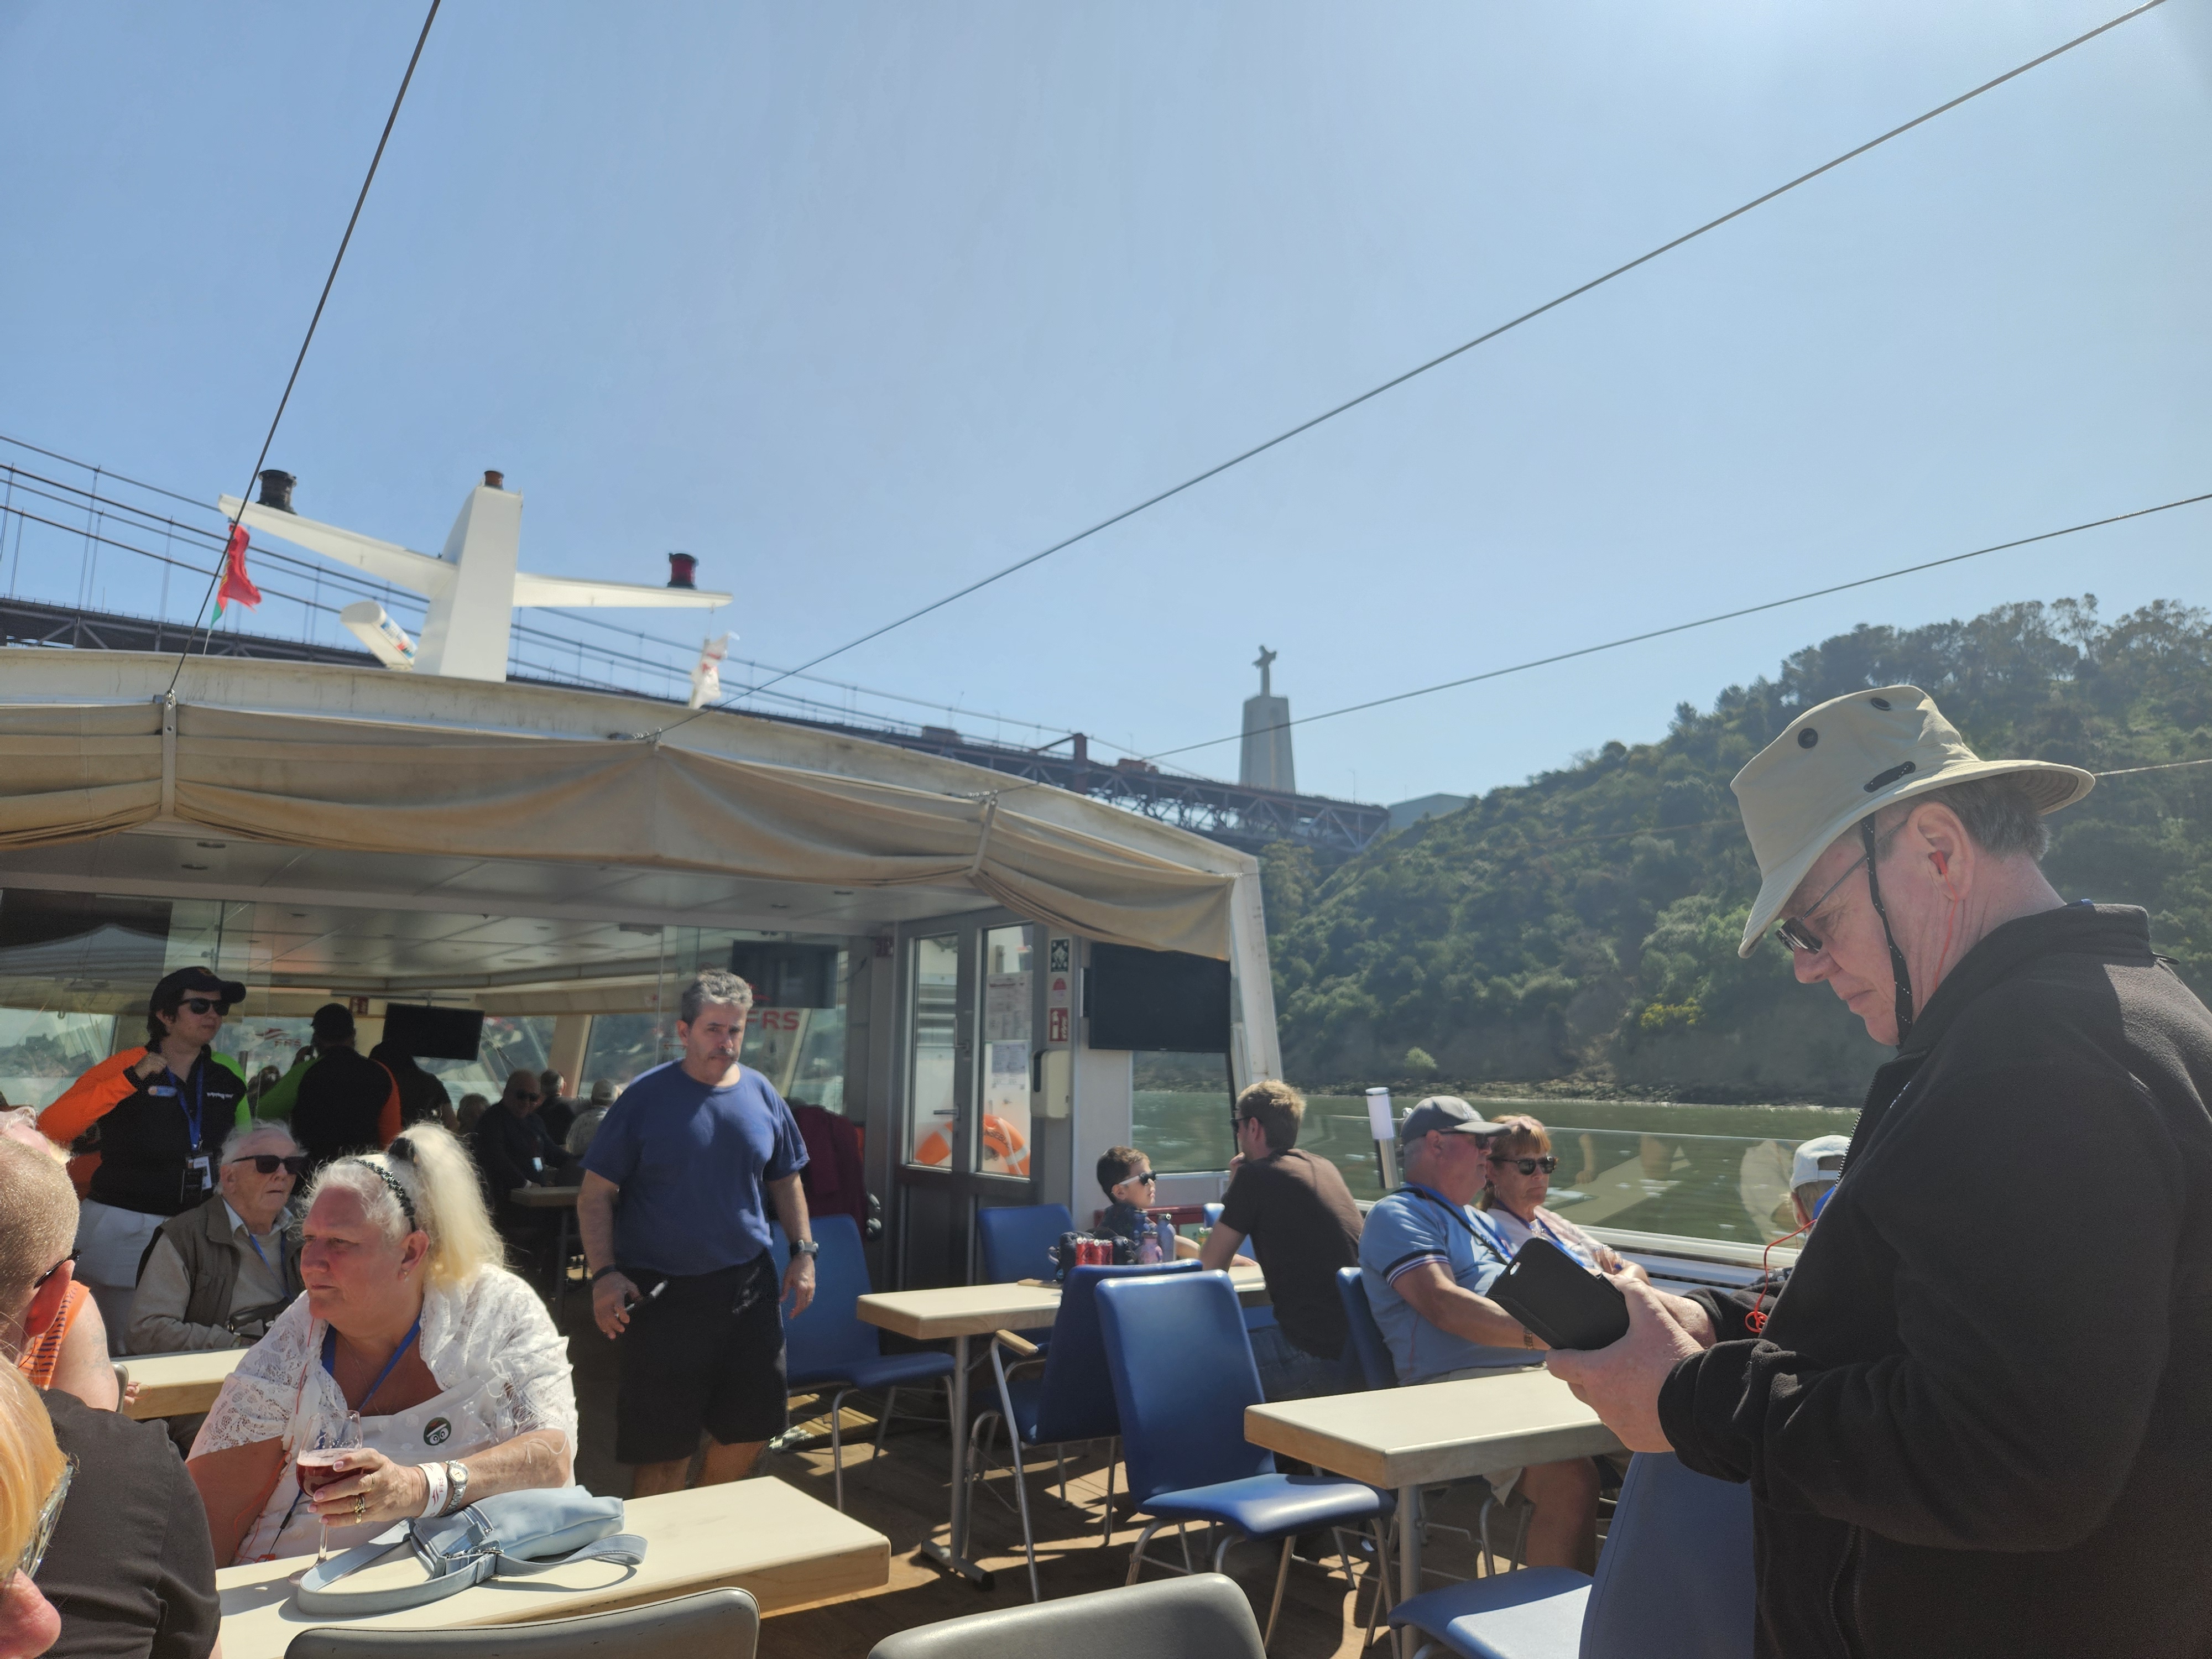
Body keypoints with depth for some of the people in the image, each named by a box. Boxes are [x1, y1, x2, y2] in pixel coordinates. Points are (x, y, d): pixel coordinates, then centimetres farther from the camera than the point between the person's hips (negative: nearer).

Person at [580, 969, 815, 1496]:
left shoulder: (762, 1095, 5)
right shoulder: (645, 1098, -8)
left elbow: (785, 1181, 15)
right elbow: (596, 1194, -7)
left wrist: (803, 1252, 7)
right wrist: (603, 1273, -17)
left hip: (749, 1284, 5)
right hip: (663, 1292, -4)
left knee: (752, 1429, 13)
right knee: (665, 1446, 1)